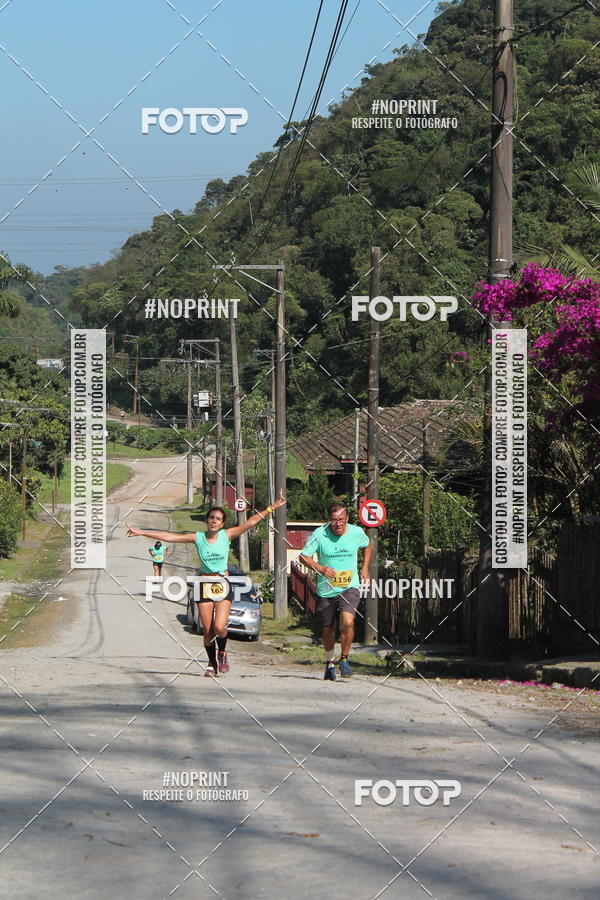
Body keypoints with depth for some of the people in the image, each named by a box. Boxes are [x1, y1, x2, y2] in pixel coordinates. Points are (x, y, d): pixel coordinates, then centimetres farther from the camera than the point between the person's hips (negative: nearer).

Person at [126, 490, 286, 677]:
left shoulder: (226, 535, -2)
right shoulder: (198, 537, -2)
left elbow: (251, 522, -5)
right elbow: (168, 536, -5)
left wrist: (273, 507, -10)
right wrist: (140, 533, -9)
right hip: (204, 586, 1)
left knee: (219, 627, -15)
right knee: (208, 631, 2)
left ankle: (222, 653, 14)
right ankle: (212, 664, 21)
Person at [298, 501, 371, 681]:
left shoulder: (356, 533, -5)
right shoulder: (319, 534, -12)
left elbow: (367, 546, 18)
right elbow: (304, 556, -8)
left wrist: (365, 569, 9)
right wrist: (320, 568, -24)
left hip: (350, 587, -1)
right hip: (326, 590, 1)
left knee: (347, 622, -24)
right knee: (327, 630, 11)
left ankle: (344, 659, -3)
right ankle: (329, 663, 35)